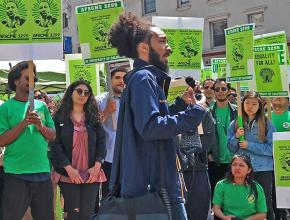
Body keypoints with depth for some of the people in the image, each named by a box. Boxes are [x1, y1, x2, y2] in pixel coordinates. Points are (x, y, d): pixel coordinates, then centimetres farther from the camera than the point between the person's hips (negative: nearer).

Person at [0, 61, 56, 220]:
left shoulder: (41, 106, 11)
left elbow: (52, 136, 10)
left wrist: (40, 126, -10)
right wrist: (24, 123, -17)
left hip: (43, 172, 5)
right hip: (16, 174, -4)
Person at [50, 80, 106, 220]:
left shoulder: (93, 117, 12)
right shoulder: (60, 117, 4)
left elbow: (101, 143, 6)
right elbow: (55, 145, -4)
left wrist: (97, 166, -9)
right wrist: (68, 168, -14)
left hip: (91, 174, 2)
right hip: (68, 174, -2)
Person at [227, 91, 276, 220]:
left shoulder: (267, 124, -2)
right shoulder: (234, 124, 4)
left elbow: (272, 148, -8)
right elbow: (230, 148, 5)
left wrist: (249, 145, -13)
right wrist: (236, 137, -14)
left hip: (263, 169, -2)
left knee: (265, 205, 5)